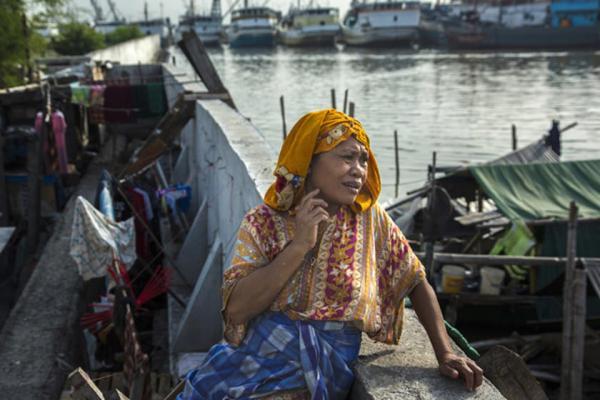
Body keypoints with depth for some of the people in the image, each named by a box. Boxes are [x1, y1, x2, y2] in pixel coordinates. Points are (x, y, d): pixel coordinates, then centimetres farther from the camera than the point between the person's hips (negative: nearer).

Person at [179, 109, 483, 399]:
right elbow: (236, 308, -12)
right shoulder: (264, 222, -2)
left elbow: (417, 283, 9)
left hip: (323, 373, -2)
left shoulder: (371, 220, 1)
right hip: (256, 356, 2)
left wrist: (445, 353, -1)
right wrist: (300, 245, -17)